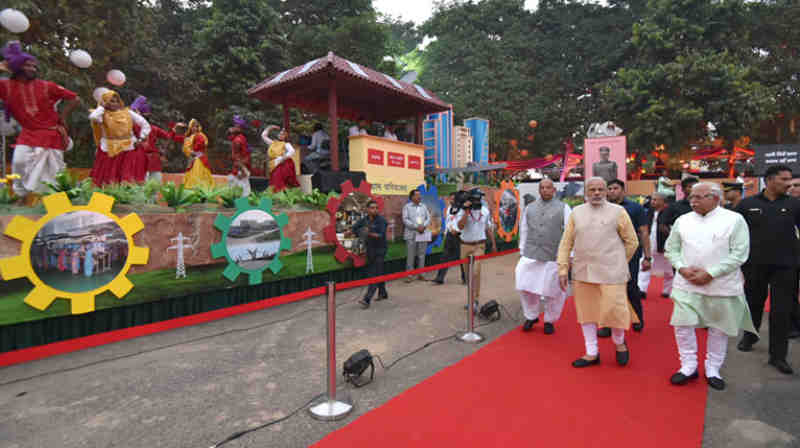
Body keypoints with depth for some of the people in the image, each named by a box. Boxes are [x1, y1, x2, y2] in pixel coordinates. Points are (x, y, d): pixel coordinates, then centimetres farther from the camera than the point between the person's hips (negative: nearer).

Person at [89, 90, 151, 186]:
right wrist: (102, 106, -7)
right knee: (108, 178, 2)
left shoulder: (128, 112, 5)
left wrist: (141, 138, -2)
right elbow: (93, 117, -23)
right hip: (109, 151, -1)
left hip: (128, 149, 1)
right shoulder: (103, 114, 1)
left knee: (128, 177, -4)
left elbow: (145, 124, 7)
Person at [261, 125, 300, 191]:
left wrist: (282, 158, -22)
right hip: (274, 166, 6)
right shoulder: (273, 143, 20)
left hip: (283, 165, -6)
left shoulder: (286, 144, 3)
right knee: (275, 183, 1)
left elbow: (292, 151, -17)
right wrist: (269, 128, 24)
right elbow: (263, 135, 28)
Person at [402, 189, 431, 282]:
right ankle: (409, 275, 1)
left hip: (423, 234, 4)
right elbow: (405, 220, -7)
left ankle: (420, 274, 15)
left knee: (421, 255, 6)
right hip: (411, 234, -4)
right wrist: (416, 227, -14)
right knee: (410, 256, -4)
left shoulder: (424, 206, 14)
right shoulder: (407, 206, 1)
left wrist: (423, 226, -9)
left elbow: (428, 218, 10)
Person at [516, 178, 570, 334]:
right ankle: (531, 316, 25)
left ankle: (549, 321, 28)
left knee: (553, 292, 6)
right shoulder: (529, 208, 13)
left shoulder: (563, 208, 3)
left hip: (554, 257, -2)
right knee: (526, 287, 2)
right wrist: (522, 251, 11)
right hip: (530, 256, 3)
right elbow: (524, 231, 15)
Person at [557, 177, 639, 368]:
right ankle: (592, 353, 27)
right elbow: (566, 243, 6)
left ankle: (619, 343, 30)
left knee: (614, 310, -2)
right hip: (582, 272, 3)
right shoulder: (576, 213, 6)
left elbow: (632, 242, 6)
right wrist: (563, 269, 2)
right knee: (586, 311, 11)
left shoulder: (618, 212, -1)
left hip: (611, 272, -3)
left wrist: (619, 263, 11)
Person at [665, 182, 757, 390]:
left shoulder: (734, 220, -4)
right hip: (687, 285, 2)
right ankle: (688, 366, 16)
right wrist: (683, 268, -8)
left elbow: (739, 254, -9)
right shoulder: (683, 220, 5)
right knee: (683, 325, -1)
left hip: (721, 286, -2)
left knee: (718, 329, 9)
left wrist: (710, 273, -15)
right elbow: (671, 249, 9)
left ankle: (713, 369, 26)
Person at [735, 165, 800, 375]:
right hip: (755, 264, 0)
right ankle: (750, 335, 39)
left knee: (782, 310, 1)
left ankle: (778, 355, 11)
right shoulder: (747, 204, -1)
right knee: (753, 302, 15)